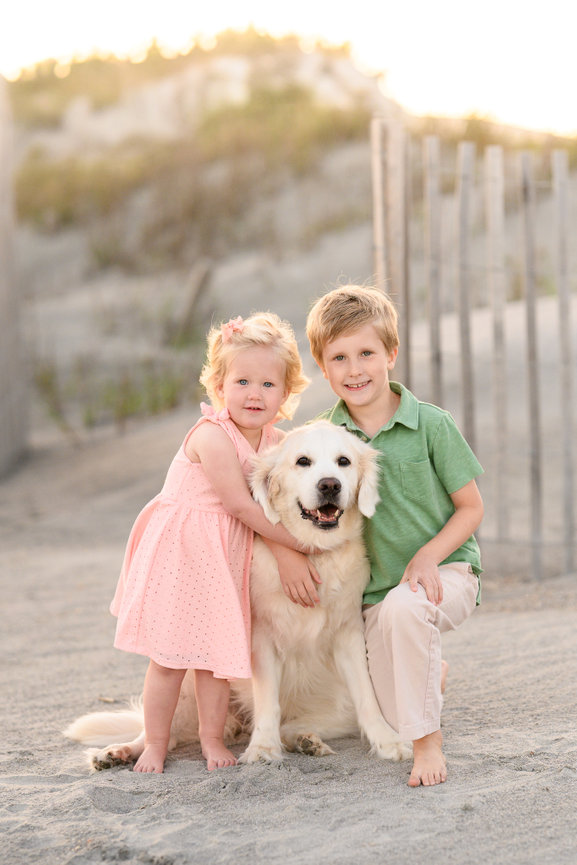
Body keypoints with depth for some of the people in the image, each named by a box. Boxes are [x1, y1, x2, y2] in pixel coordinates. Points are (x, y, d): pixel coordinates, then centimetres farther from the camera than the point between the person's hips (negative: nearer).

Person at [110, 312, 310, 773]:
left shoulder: (278, 442, 0)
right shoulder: (212, 436, -21)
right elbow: (241, 505, -22)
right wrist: (298, 541, -18)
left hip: (229, 555, 5)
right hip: (181, 548, -5)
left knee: (218, 651, 7)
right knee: (169, 656, 1)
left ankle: (212, 737, 21)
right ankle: (155, 743, 13)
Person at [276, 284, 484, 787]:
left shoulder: (430, 424, -9)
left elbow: (471, 507, -3)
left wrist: (429, 556, -18)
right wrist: (286, 552, -12)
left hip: (445, 572, -4)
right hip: (373, 590, 4)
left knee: (402, 608, -37)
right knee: (391, 708, -6)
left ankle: (428, 739, -20)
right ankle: (434, 672, 33)